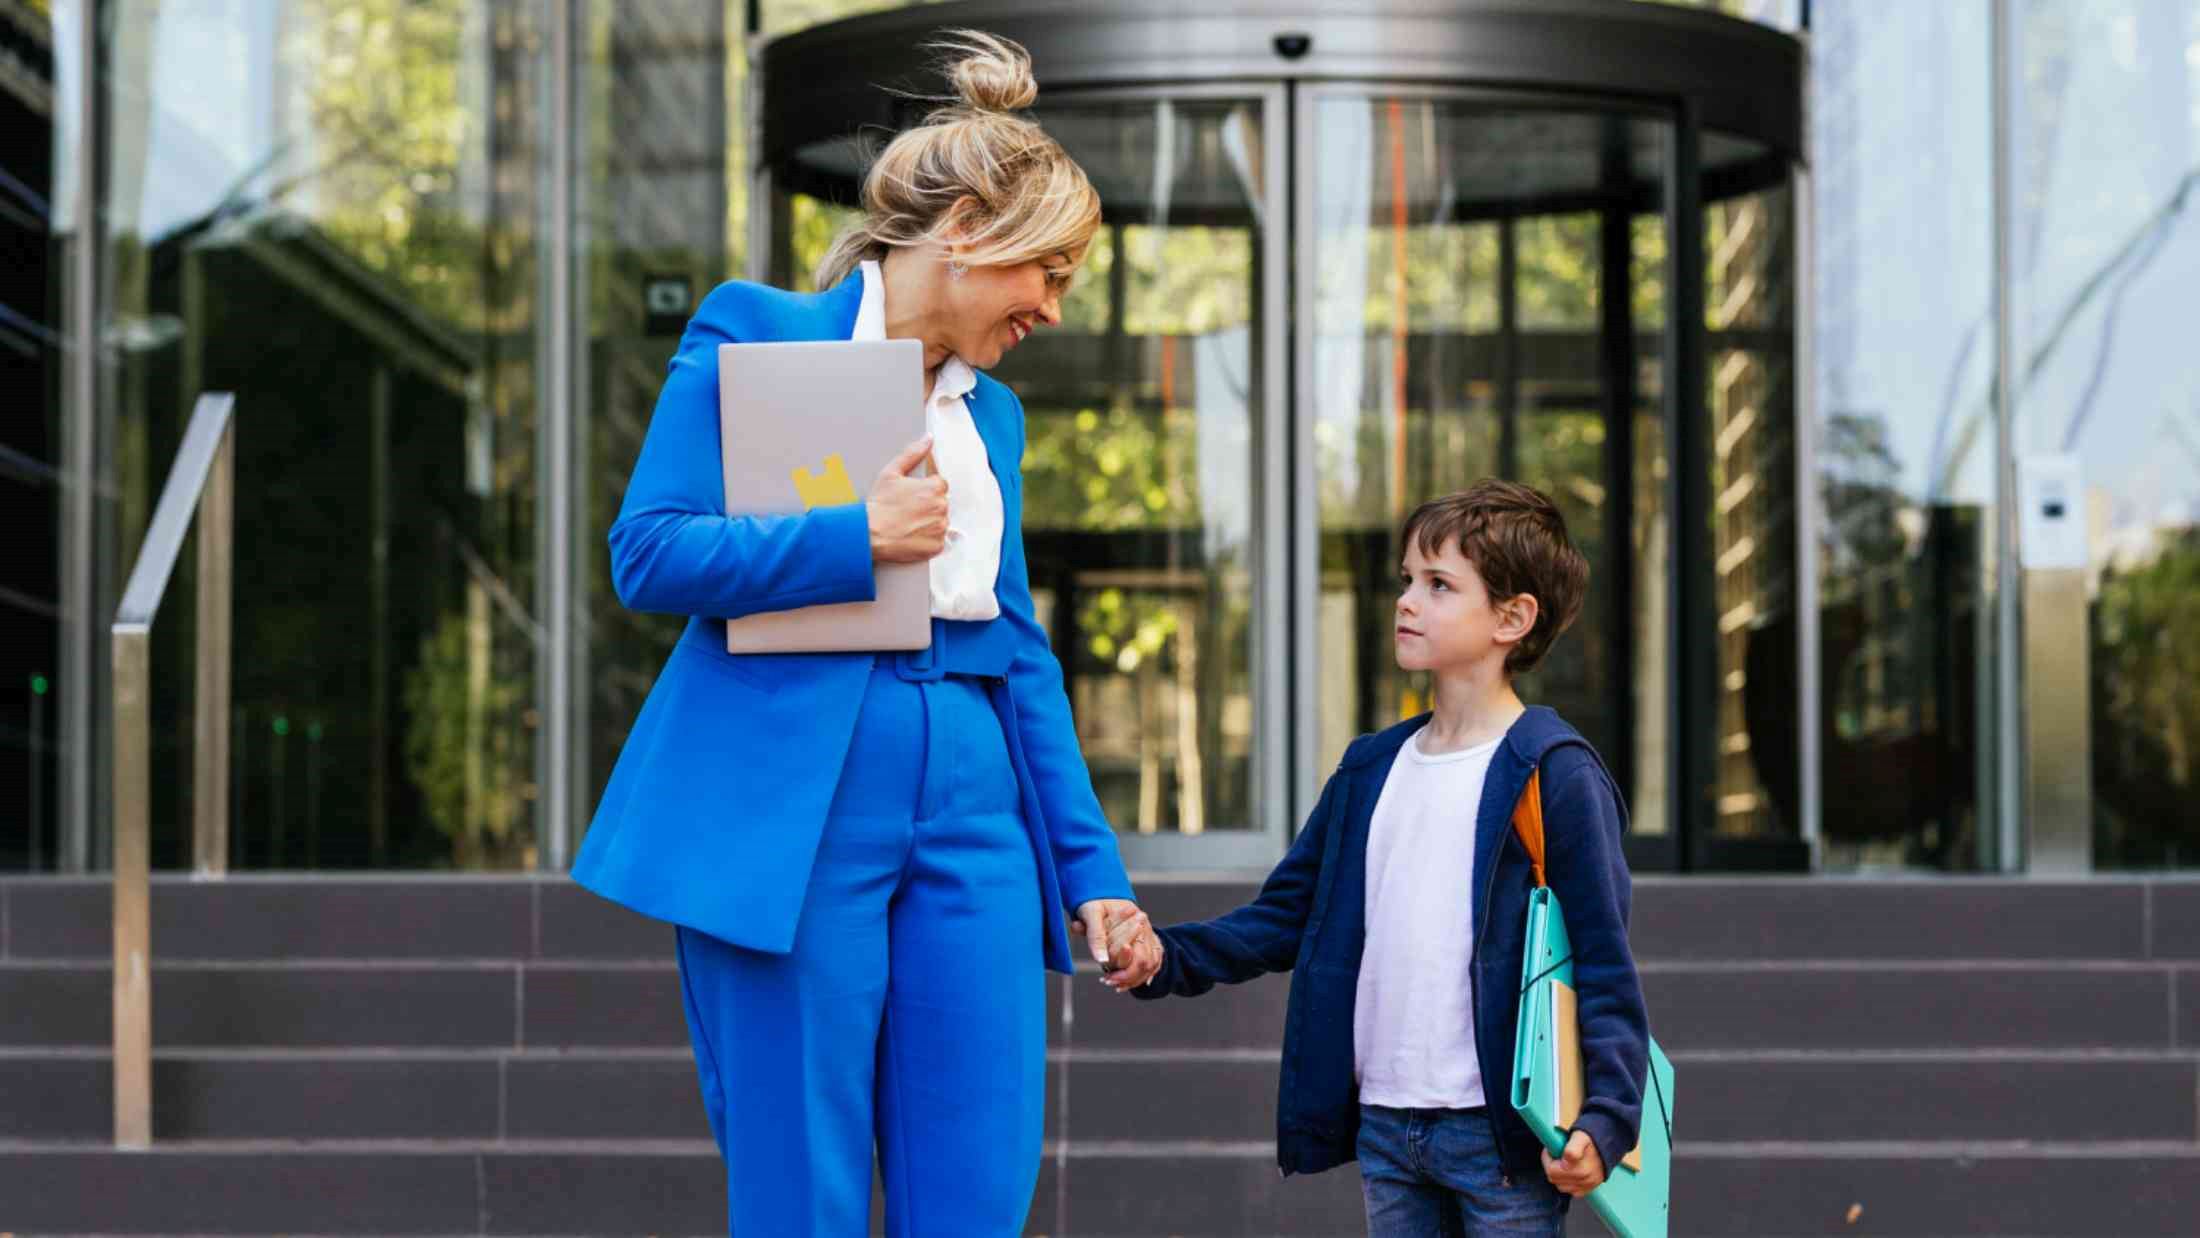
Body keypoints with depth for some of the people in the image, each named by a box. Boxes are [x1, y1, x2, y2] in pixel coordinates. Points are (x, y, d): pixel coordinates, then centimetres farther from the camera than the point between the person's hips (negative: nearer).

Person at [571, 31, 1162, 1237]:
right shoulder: (755, 332, 1)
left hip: (968, 821, 6)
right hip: (790, 819, -6)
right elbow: (646, 551, -7)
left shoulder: (992, 412, 19)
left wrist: (1090, 864, 12)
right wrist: (860, 536, -12)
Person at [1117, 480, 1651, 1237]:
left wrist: (1605, 1116, -21)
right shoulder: (1373, 769, 13)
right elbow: (1288, 912, 16)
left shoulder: (1556, 776, -8)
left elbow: (1604, 963, -10)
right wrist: (1170, 957, 0)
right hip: (1384, 1125, 7)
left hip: (1501, 1134, -7)